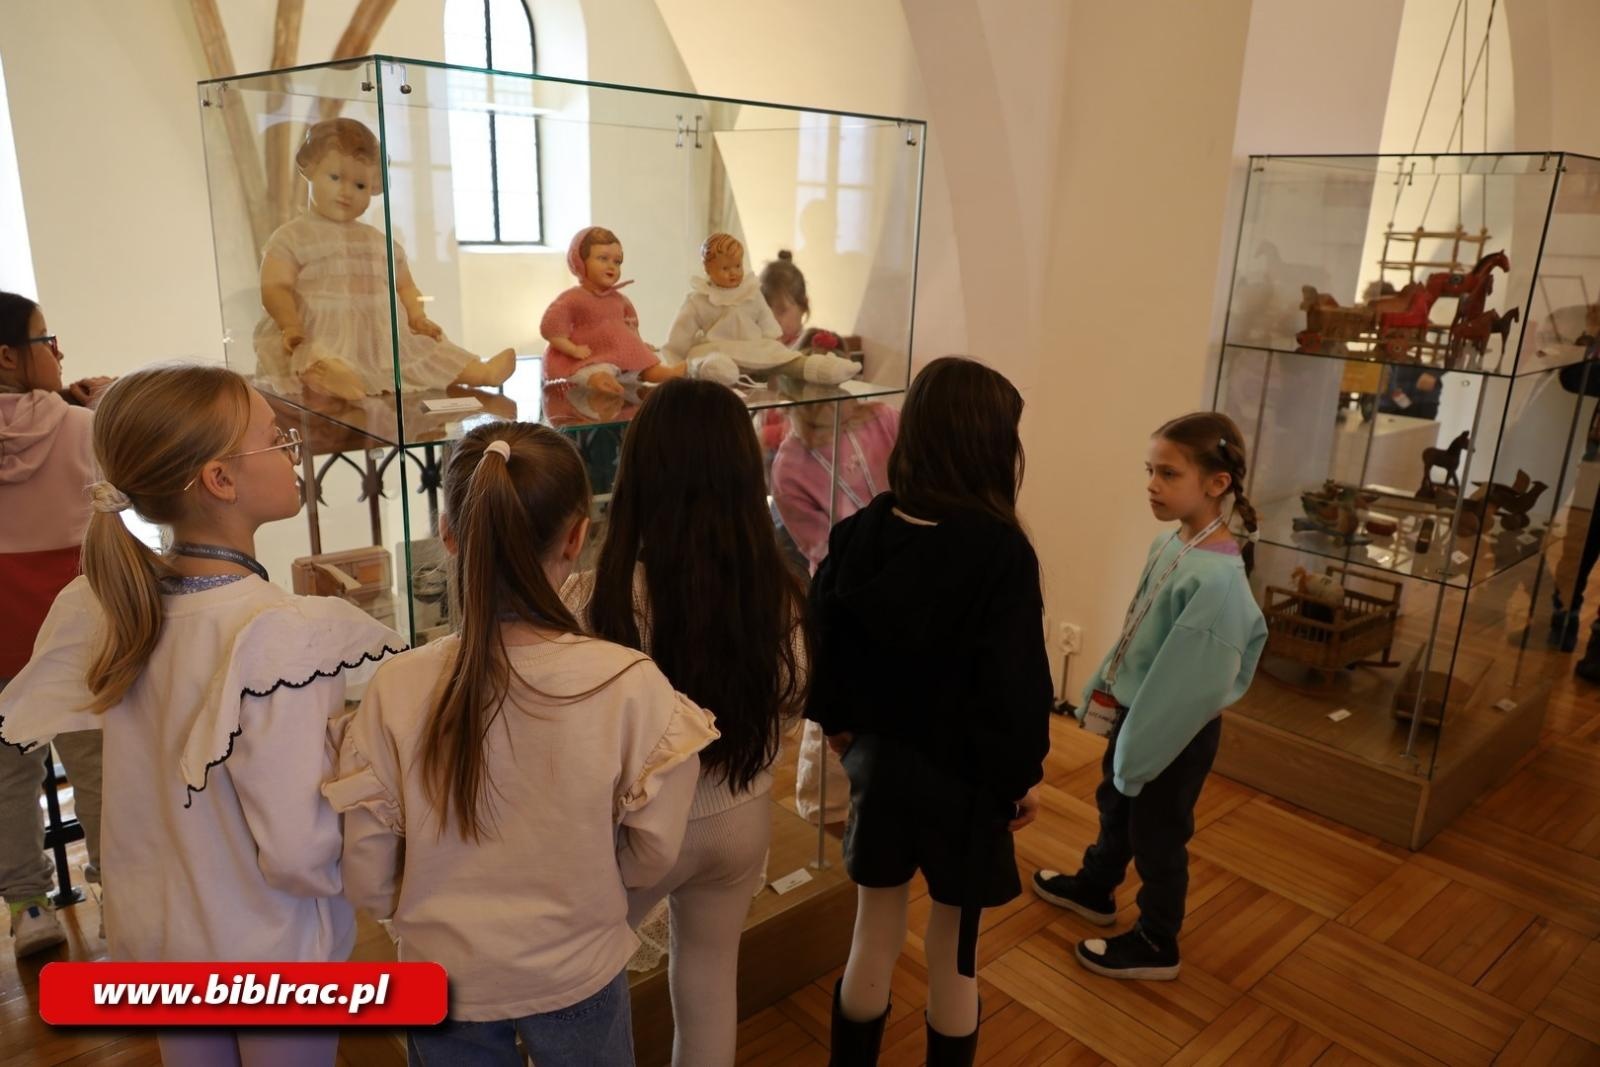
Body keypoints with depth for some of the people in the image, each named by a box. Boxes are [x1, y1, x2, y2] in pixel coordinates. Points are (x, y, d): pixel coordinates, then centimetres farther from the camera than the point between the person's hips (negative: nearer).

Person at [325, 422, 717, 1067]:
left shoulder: (396, 690, -21)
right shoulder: (630, 686, -25)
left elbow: (368, 883, -10)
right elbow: (652, 858, -11)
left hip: (445, 982, 1)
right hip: (579, 977, -1)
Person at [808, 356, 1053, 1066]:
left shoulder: (859, 533, -8)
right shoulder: (1000, 550, -22)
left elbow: (825, 645, 0)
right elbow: (1015, 681, -18)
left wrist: (841, 728, 17)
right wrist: (1023, 774, -2)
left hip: (879, 762, 4)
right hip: (965, 777, -4)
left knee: (873, 940, 21)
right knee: (953, 954, 17)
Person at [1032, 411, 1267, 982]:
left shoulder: (1216, 578, -31)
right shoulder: (1169, 542, -5)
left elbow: (1188, 677, -27)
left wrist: (1141, 746, -21)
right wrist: (1103, 691, 10)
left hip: (1176, 731, -8)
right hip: (1137, 710, 8)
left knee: (1157, 834, 12)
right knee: (1114, 805, 28)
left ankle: (1155, 944, 35)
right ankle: (1094, 887, 53)